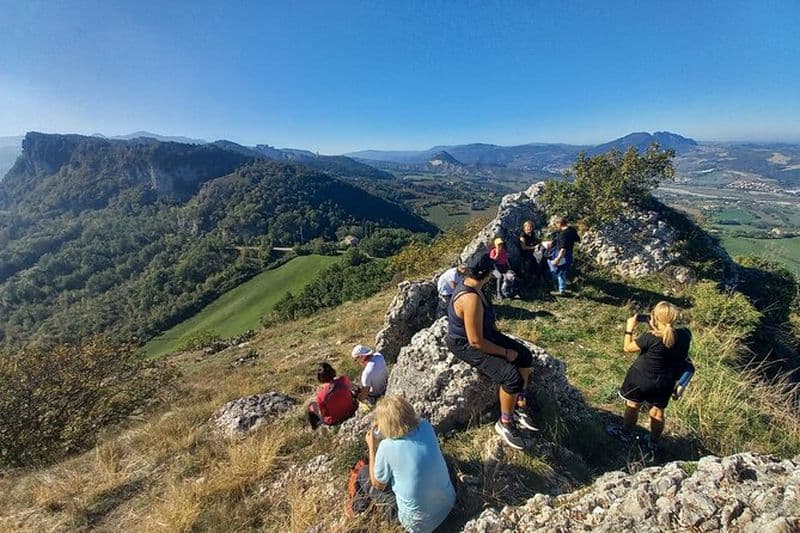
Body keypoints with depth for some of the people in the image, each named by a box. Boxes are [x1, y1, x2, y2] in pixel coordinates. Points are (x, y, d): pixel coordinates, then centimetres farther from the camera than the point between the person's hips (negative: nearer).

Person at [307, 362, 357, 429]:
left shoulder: (321, 393, -29)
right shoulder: (343, 380, -22)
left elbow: (322, 414, -15)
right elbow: (350, 386, 3)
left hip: (334, 421, -3)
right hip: (351, 412, 3)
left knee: (312, 405, 20)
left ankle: (315, 428, 46)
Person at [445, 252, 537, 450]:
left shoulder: (471, 286, -3)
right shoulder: (470, 299, -34)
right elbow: (476, 342, -30)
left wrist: (499, 336, 11)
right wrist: (505, 352, -17)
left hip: (484, 333, 10)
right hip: (466, 346, -10)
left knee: (525, 356, 5)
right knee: (511, 376, -22)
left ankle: (520, 408, 19)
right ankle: (505, 423, 3)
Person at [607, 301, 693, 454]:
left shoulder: (649, 337, -29)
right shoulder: (684, 335, -16)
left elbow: (627, 347, -14)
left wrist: (629, 328, -6)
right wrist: (656, 327, 0)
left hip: (642, 378, -4)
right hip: (665, 382, 4)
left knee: (633, 406, 18)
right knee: (658, 411, 20)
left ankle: (626, 434, 37)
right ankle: (653, 444, 38)